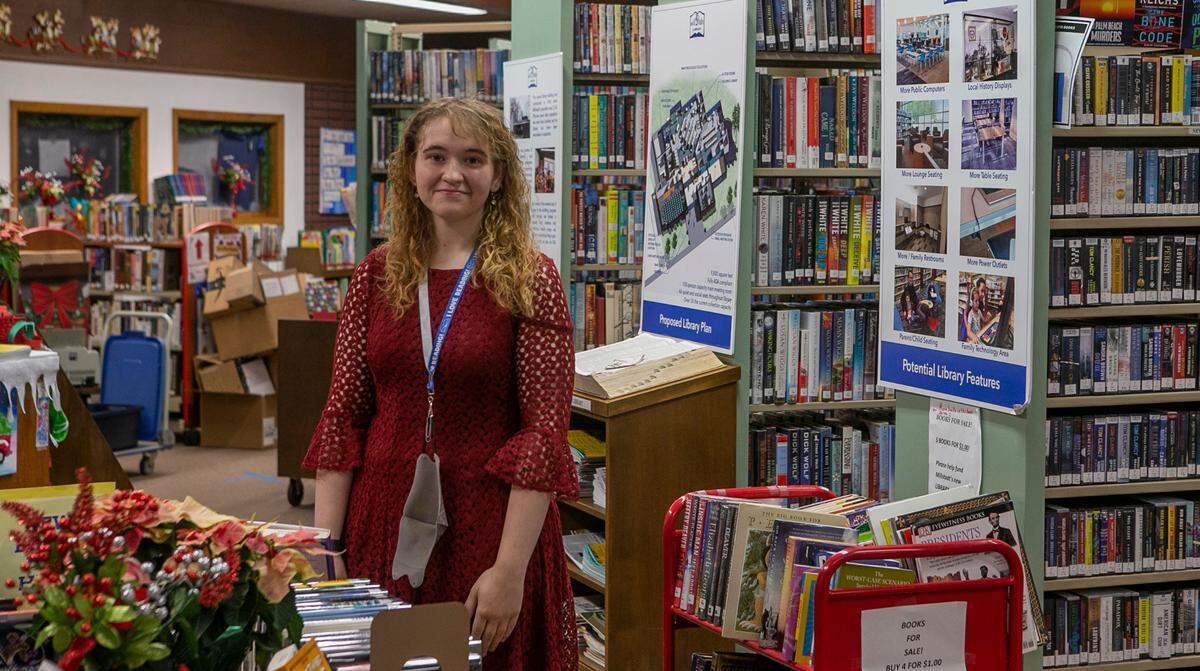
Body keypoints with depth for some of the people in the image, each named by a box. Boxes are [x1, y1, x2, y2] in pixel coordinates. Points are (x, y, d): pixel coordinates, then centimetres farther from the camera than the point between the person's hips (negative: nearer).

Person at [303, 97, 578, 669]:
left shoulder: (528, 279, -5)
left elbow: (544, 431, -10)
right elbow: (342, 415, 5)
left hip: (486, 531, -3)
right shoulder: (377, 274, 5)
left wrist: (510, 569, -16)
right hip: (381, 524, 3)